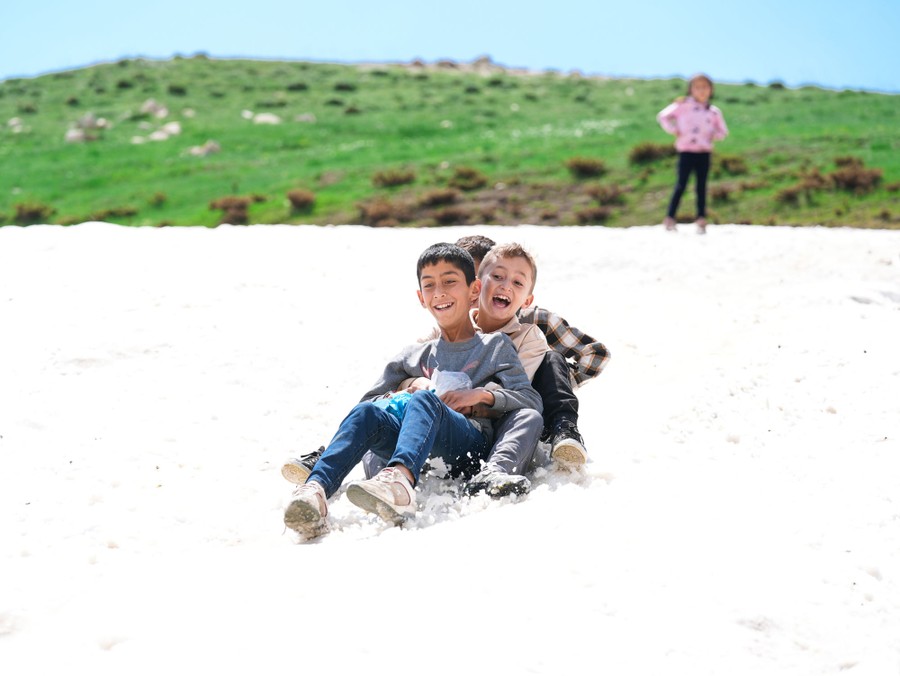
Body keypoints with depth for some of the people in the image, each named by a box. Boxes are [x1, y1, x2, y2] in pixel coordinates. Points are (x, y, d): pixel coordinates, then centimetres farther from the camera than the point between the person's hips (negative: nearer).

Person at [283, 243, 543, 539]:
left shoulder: (496, 345, 21)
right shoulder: (414, 356, 30)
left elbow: (532, 402, 10)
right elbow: (368, 400, 26)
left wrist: (483, 394, -5)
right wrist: (400, 398, 7)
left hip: (473, 443, -3)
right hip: (421, 460, 4)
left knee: (424, 401, -34)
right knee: (367, 413, -26)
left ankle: (400, 479, -67)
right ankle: (315, 490, -52)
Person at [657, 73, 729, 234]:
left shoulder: (714, 112, 9)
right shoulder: (683, 106, 1)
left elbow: (722, 131, 18)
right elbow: (663, 116, 2)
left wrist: (714, 135, -1)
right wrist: (674, 131, -4)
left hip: (704, 153, 3)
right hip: (686, 152, -3)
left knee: (701, 186, 4)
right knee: (681, 184, -5)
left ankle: (701, 219, 7)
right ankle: (670, 218, 0)